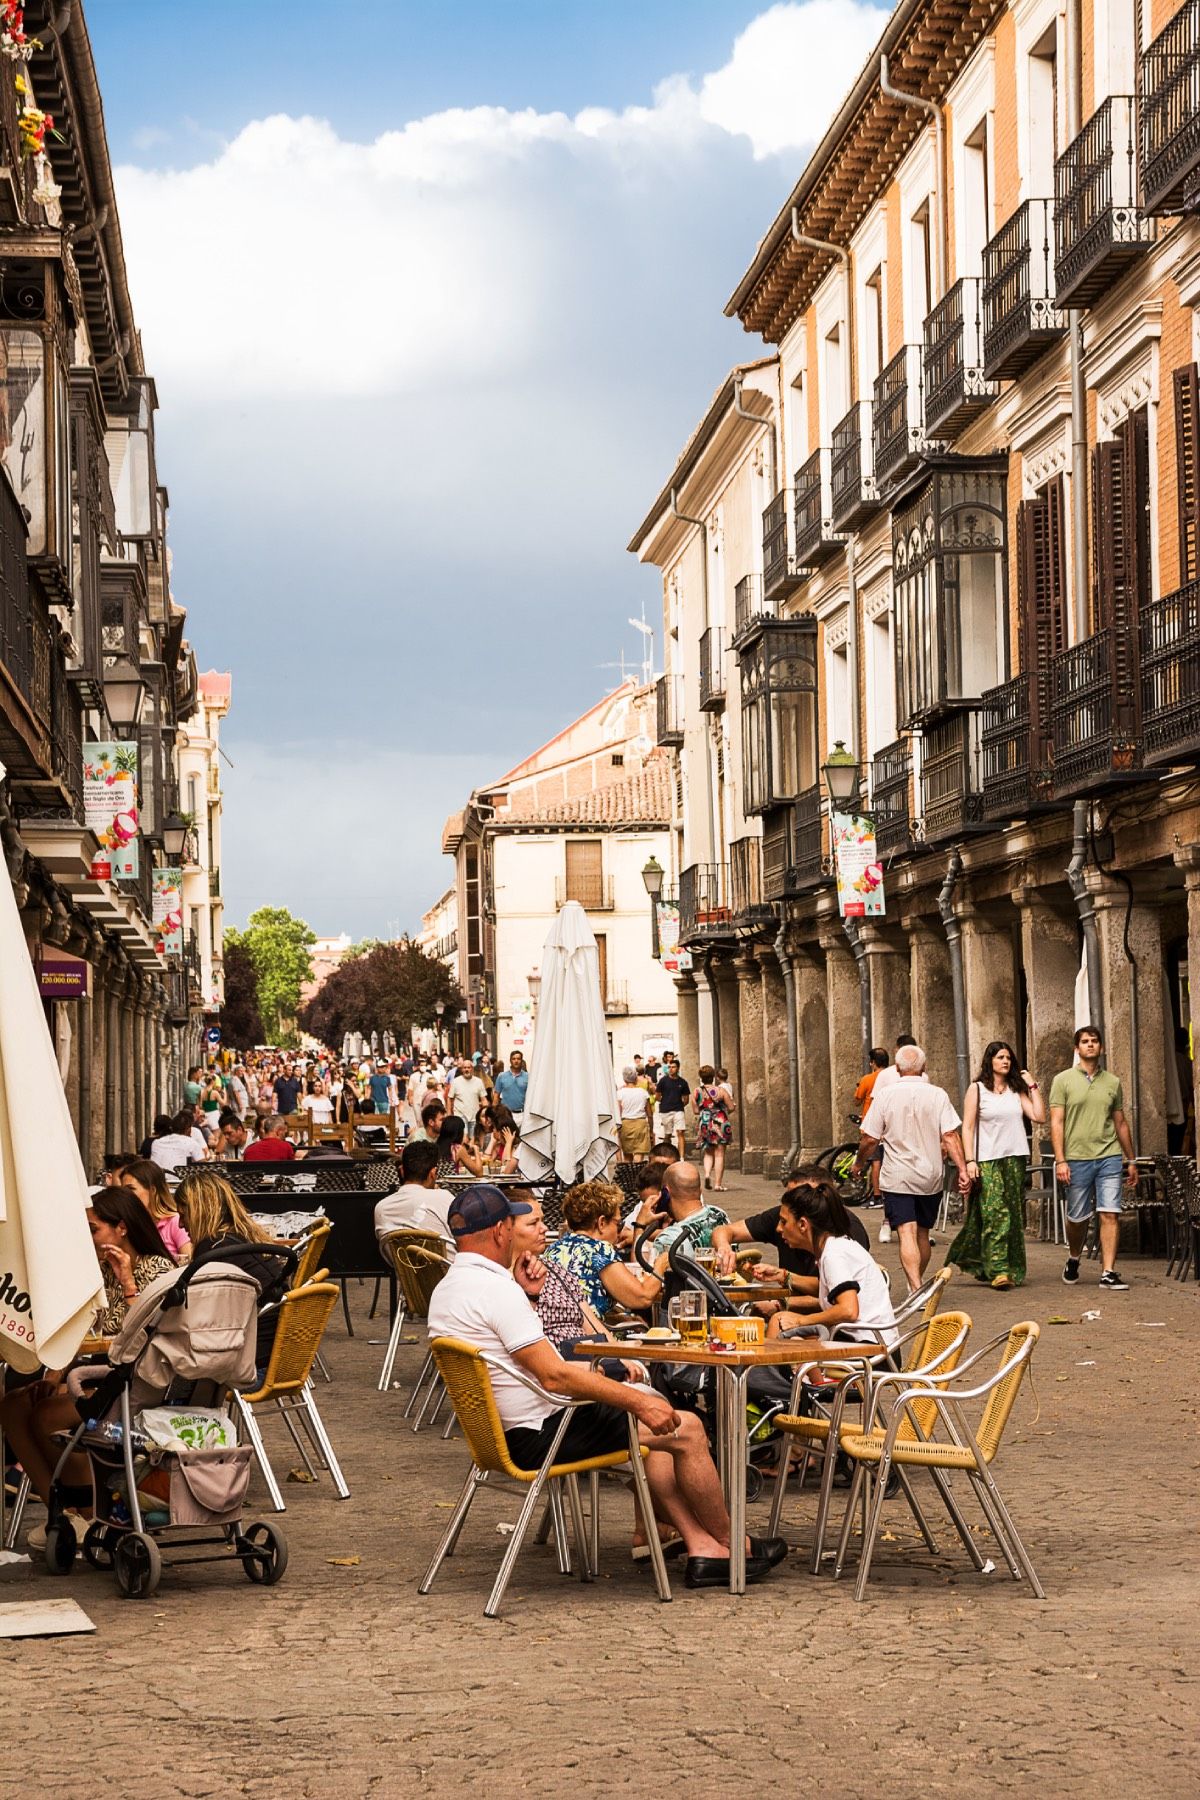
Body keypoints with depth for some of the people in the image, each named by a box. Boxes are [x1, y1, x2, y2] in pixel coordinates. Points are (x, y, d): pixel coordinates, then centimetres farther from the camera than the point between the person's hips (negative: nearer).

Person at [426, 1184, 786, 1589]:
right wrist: (637, 1401, -21)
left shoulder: (445, 1290, 9)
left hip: (501, 1430, 11)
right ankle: (731, 1545, 16)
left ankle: (702, 1545, 18)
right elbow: (554, 1375, -26)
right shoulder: (495, 1287, -23)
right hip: (540, 1436, -11)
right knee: (685, 1429, -4)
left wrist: (524, 1293, 11)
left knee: (649, 1403, 23)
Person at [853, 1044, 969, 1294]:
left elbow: (869, 1139, -4)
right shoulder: (937, 1095, -3)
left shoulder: (884, 1095, -6)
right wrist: (962, 1169, -8)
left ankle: (916, 1288, -23)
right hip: (930, 1177, 3)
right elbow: (950, 1136, -10)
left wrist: (859, 1163, 13)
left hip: (897, 1178, -3)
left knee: (907, 1234, -9)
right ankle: (918, 1281, 32)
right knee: (922, 1233, 18)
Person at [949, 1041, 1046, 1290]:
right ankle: (998, 1271, -17)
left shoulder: (1017, 1090, 14)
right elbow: (967, 1127, 0)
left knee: (1013, 1216, 4)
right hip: (987, 1160, -4)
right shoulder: (977, 1089, 3)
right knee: (994, 1214, -14)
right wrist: (970, 1161, -10)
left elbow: (1039, 1117, 3)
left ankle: (1014, 1270, 12)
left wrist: (1032, 1086, 4)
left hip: (1015, 1158, 4)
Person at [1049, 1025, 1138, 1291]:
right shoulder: (1063, 1080, 2)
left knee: (1110, 1214, -8)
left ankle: (1108, 1273, -7)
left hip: (1109, 1158, 2)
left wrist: (1132, 1161, 18)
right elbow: (1056, 1122, -2)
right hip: (1077, 1159, -2)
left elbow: (1121, 1123, 18)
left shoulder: (1113, 1082, 12)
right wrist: (1060, 1161, -11)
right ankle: (1073, 1260, 34)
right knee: (1078, 1218, 7)